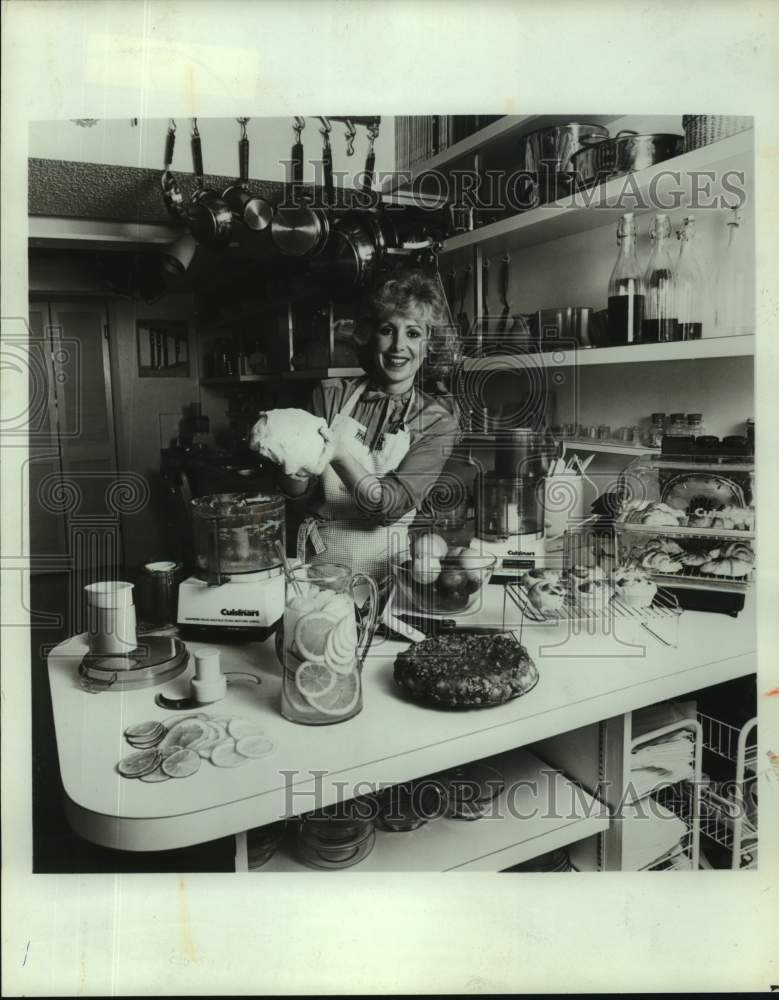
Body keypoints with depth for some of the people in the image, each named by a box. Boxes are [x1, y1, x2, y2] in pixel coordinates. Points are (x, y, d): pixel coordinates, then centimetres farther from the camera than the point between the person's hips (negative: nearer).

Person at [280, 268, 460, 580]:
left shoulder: (437, 422, -1)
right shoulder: (331, 394, 2)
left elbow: (392, 506, -13)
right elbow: (297, 490, 3)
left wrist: (340, 456, -27)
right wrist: (298, 469, -19)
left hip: (383, 565, -1)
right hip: (318, 557, 1)